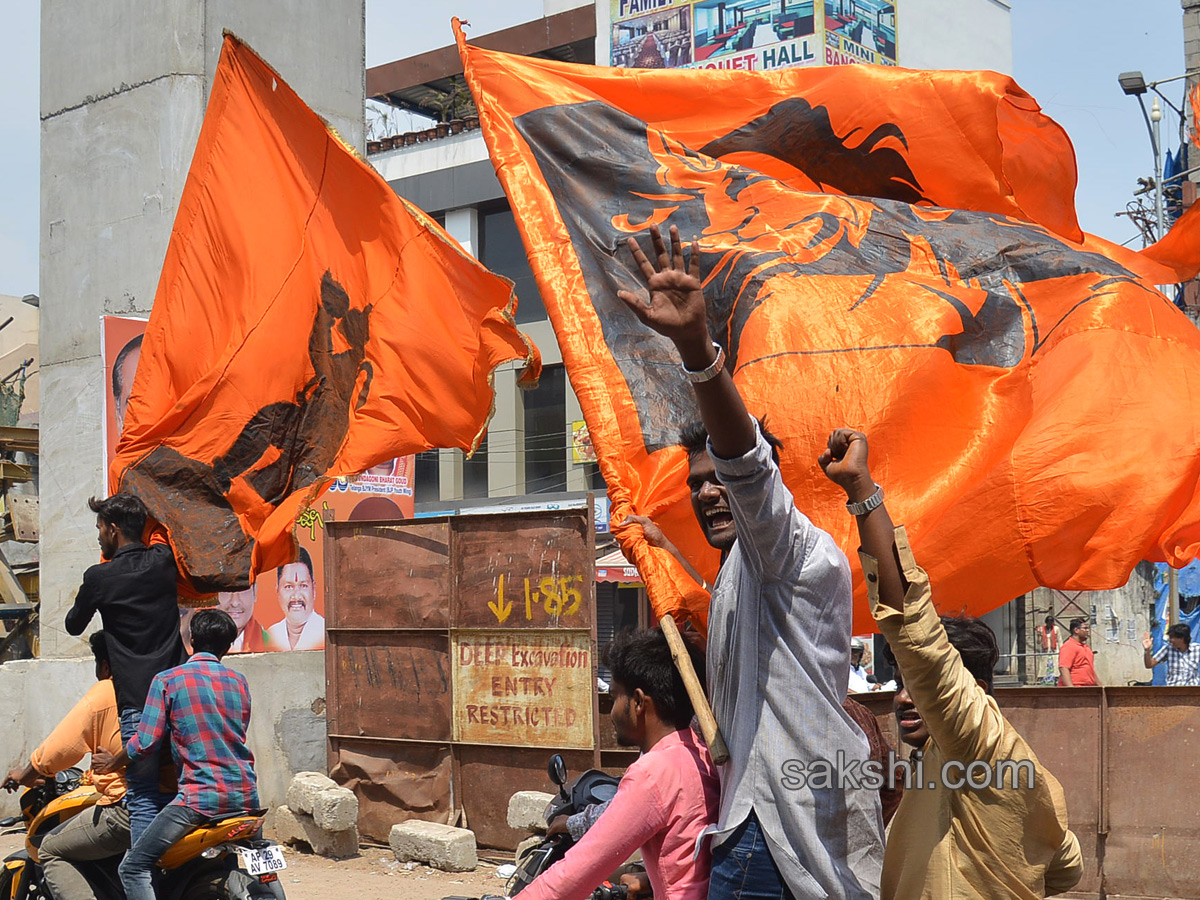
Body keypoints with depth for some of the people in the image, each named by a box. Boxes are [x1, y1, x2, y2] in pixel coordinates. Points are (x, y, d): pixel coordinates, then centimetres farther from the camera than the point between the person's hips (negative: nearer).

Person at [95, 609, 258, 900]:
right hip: (246, 796, 6)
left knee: (133, 867, -3)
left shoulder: (167, 680, -1)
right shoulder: (240, 683, 13)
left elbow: (146, 742, -5)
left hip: (200, 796, -6)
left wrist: (111, 763, 12)